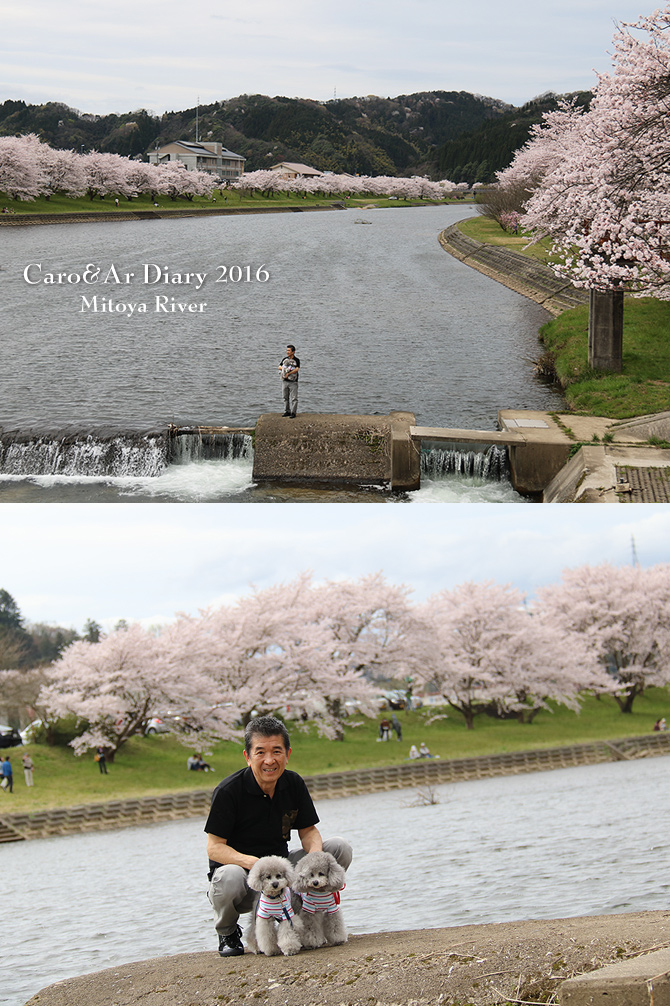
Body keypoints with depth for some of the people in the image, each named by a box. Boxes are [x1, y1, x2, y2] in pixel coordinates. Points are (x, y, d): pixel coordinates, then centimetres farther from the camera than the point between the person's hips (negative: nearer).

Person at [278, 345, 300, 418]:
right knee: (286, 398, 10)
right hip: (285, 381, 5)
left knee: (293, 398, -6)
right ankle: (287, 411, 18)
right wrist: (284, 368, -12)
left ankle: (293, 413, -4)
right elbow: (279, 367, 8)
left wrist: (288, 373, -16)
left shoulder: (296, 360, -5)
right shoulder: (285, 359, 11)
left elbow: (297, 369, -17)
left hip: (293, 382, -5)